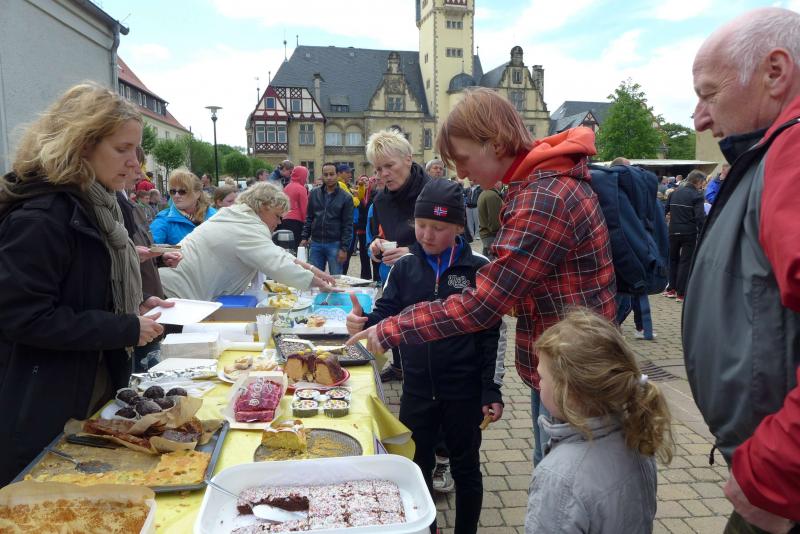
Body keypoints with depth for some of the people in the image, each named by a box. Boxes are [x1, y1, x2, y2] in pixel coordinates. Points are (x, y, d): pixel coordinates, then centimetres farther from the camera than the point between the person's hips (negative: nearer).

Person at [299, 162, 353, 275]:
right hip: (316, 243, 3)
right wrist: (304, 237, 4)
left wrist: (344, 248, -10)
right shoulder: (314, 194, 8)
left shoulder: (345, 197, -2)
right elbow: (309, 218, 13)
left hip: (335, 244, -3)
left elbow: (347, 225, -5)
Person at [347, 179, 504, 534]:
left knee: (465, 469, 17)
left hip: (464, 391, -2)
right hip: (417, 390, 3)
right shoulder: (404, 267, -2)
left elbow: (492, 334, -6)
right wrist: (362, 324, -23)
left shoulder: (478, 268, -8)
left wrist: (492, 390, -7)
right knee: (415, 468, 18)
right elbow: (385, 317, -1)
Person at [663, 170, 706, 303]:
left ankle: (672, 289, 22)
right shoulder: (696, 195, -9)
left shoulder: (675, 192, 9)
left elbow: (665, 210, 12)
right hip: (689, 233, -5)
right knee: (685, 262, 1)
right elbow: (700, 217, -16)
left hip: (673, 231, 5)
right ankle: (681, 294, 1)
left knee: (673, 259, 20)